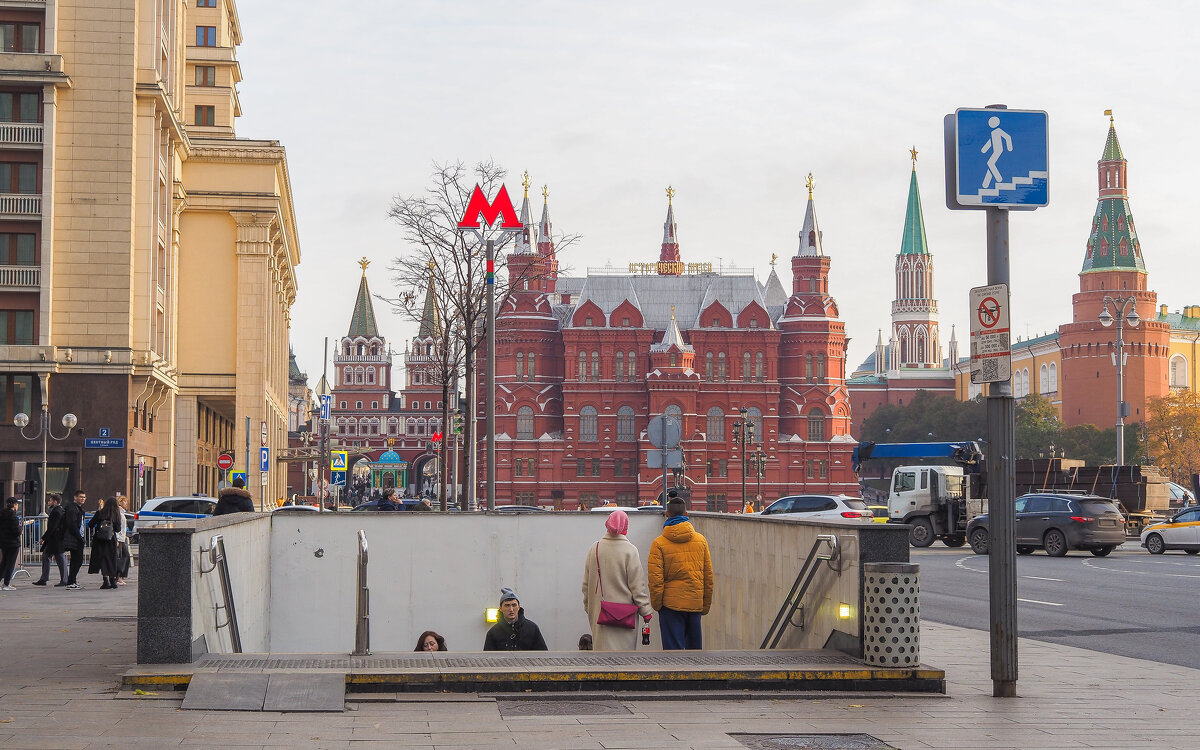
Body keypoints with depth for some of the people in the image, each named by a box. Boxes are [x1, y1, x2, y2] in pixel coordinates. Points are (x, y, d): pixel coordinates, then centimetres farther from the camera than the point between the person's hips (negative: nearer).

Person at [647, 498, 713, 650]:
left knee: (673, 648, -1)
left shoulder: (659, 543, -7)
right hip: (695, 602, 4)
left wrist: (656, 604, 2)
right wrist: (706, 605, 15)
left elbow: (655, 579, -11)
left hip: (671, 603, -4)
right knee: (695, 645, 15)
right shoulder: (701, 540, 4)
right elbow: (708, 575, 7)